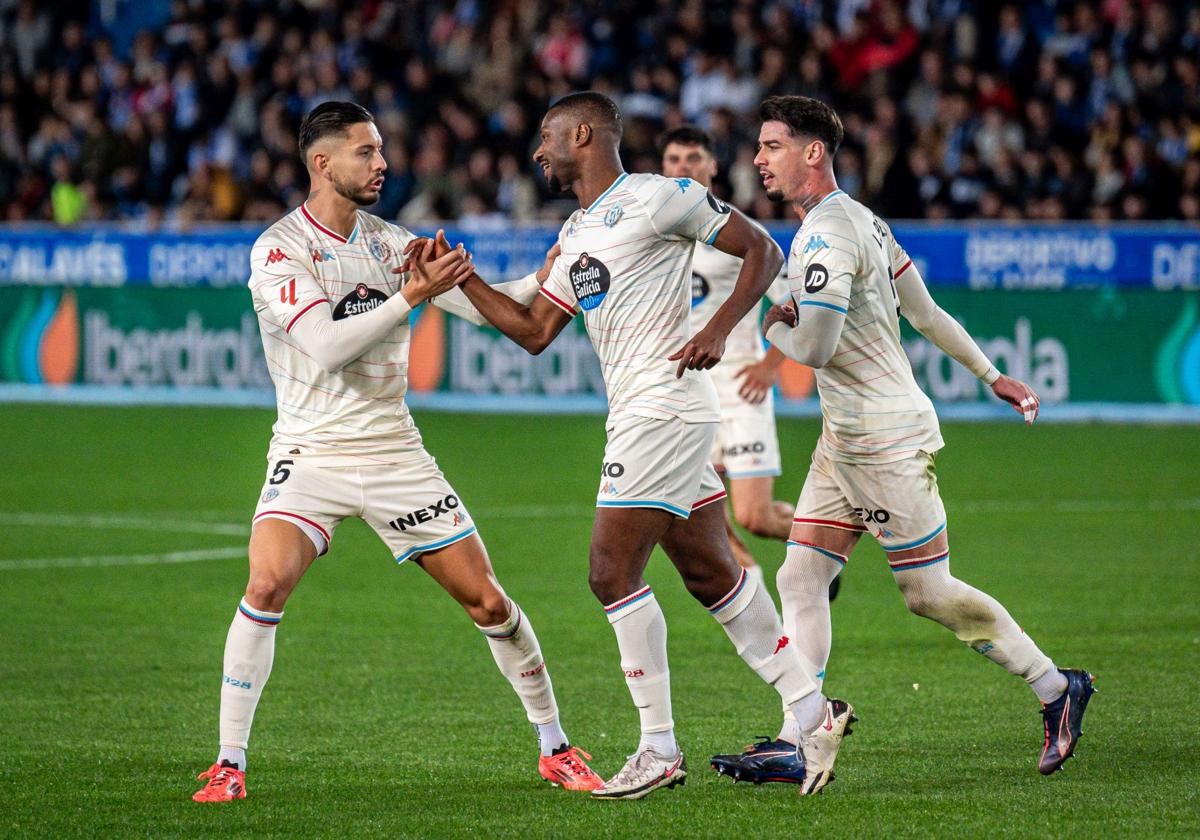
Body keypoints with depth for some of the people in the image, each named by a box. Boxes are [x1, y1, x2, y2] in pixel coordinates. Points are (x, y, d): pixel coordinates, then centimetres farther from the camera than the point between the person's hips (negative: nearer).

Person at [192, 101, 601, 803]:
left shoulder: (392, 243, 6)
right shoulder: (279, 250, -10)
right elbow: (326, 347, -23)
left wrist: (550, 277, -12)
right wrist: (413, 295, -28)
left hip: (394, 451, 4)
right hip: (312, 451, -4)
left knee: (487, 600, 2)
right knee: (268, 585, -26)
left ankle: (555, 747, 19)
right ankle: (230, 764, -16)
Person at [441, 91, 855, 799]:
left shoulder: (657, 197, -7)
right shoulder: (577, 235, 19)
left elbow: (763, 250, -6)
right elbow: (534, 331, 20)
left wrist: (719, 329, -18)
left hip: (664, 406, -9)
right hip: (637, 414, 9)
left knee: (612, 572, -10)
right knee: (712, 575, 9)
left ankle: (660, 751, -5)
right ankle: (813, 712, 13)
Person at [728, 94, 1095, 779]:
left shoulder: (827, 234, -20)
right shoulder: (861, 220, 12)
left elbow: (814, 348, -27)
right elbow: (926, 312, 19)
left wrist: (774, 328, -6)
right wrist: (992, 375, 26)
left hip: (889, 440, -10)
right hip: (844, 441, 10)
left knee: (929, 593, -2)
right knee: (801, 579, 1)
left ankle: (1057, 689, 12)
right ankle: (797, 742, -3)